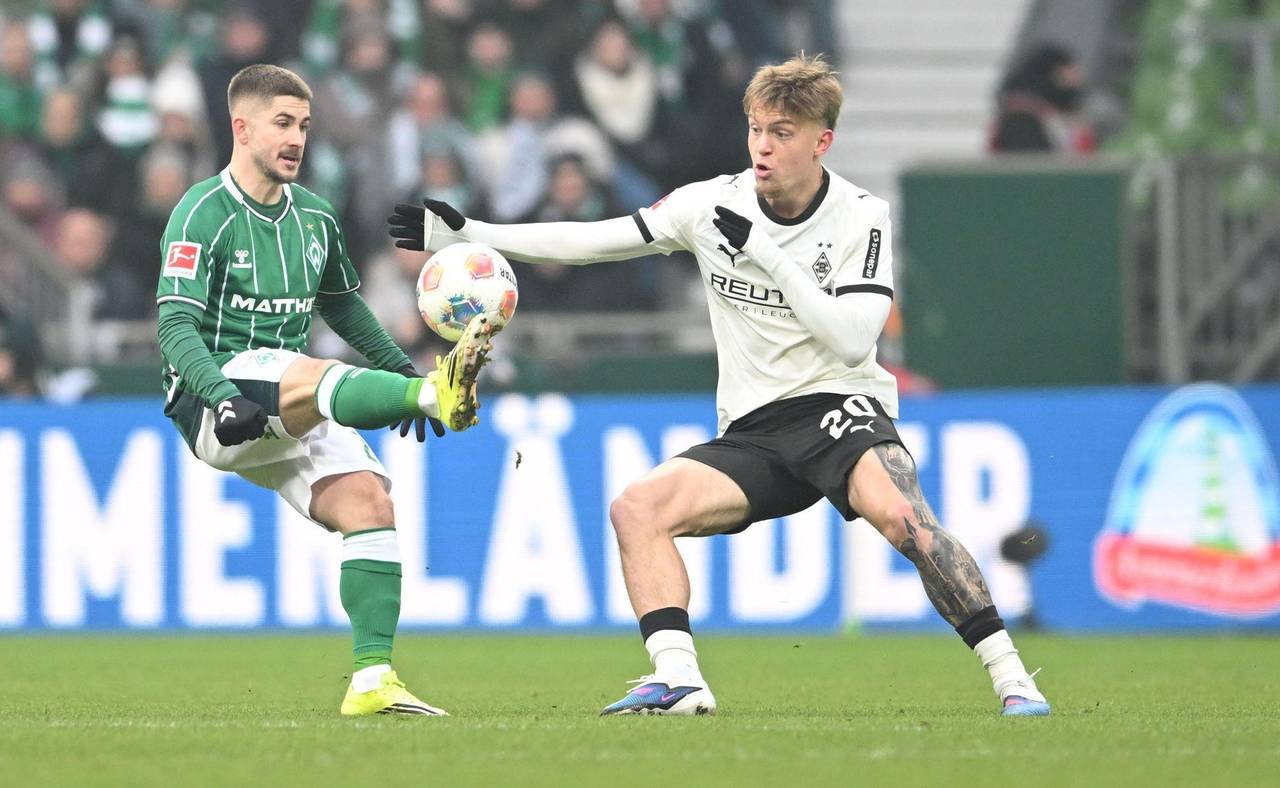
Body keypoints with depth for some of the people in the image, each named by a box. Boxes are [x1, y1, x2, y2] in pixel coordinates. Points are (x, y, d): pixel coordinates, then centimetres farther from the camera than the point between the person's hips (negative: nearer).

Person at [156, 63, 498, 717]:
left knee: (368, 502, -16)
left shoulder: (314, 217, 15)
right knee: (309, 376, -37)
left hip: (291, 419, 7)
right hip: (215, 399, -7)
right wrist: (223, 397, -31)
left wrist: (402, 369, 22)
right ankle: (437, 393, -66)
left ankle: (372, 679, -17)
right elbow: (177, 326, -15)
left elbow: (342, 307, 32)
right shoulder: (204, 214, -7)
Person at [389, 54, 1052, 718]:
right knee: (637, 508, -15)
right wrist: (465, 235, 4)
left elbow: (852, 341, -17)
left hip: (841, 410, -5)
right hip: (754, 432, 5)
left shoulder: (861, 219, -6)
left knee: (897, 513, -34)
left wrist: (766, 253, -20)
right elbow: (594, 240, 8)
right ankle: (679, 680, -22)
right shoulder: (716, 203, 3)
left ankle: (1009, 677, -27)